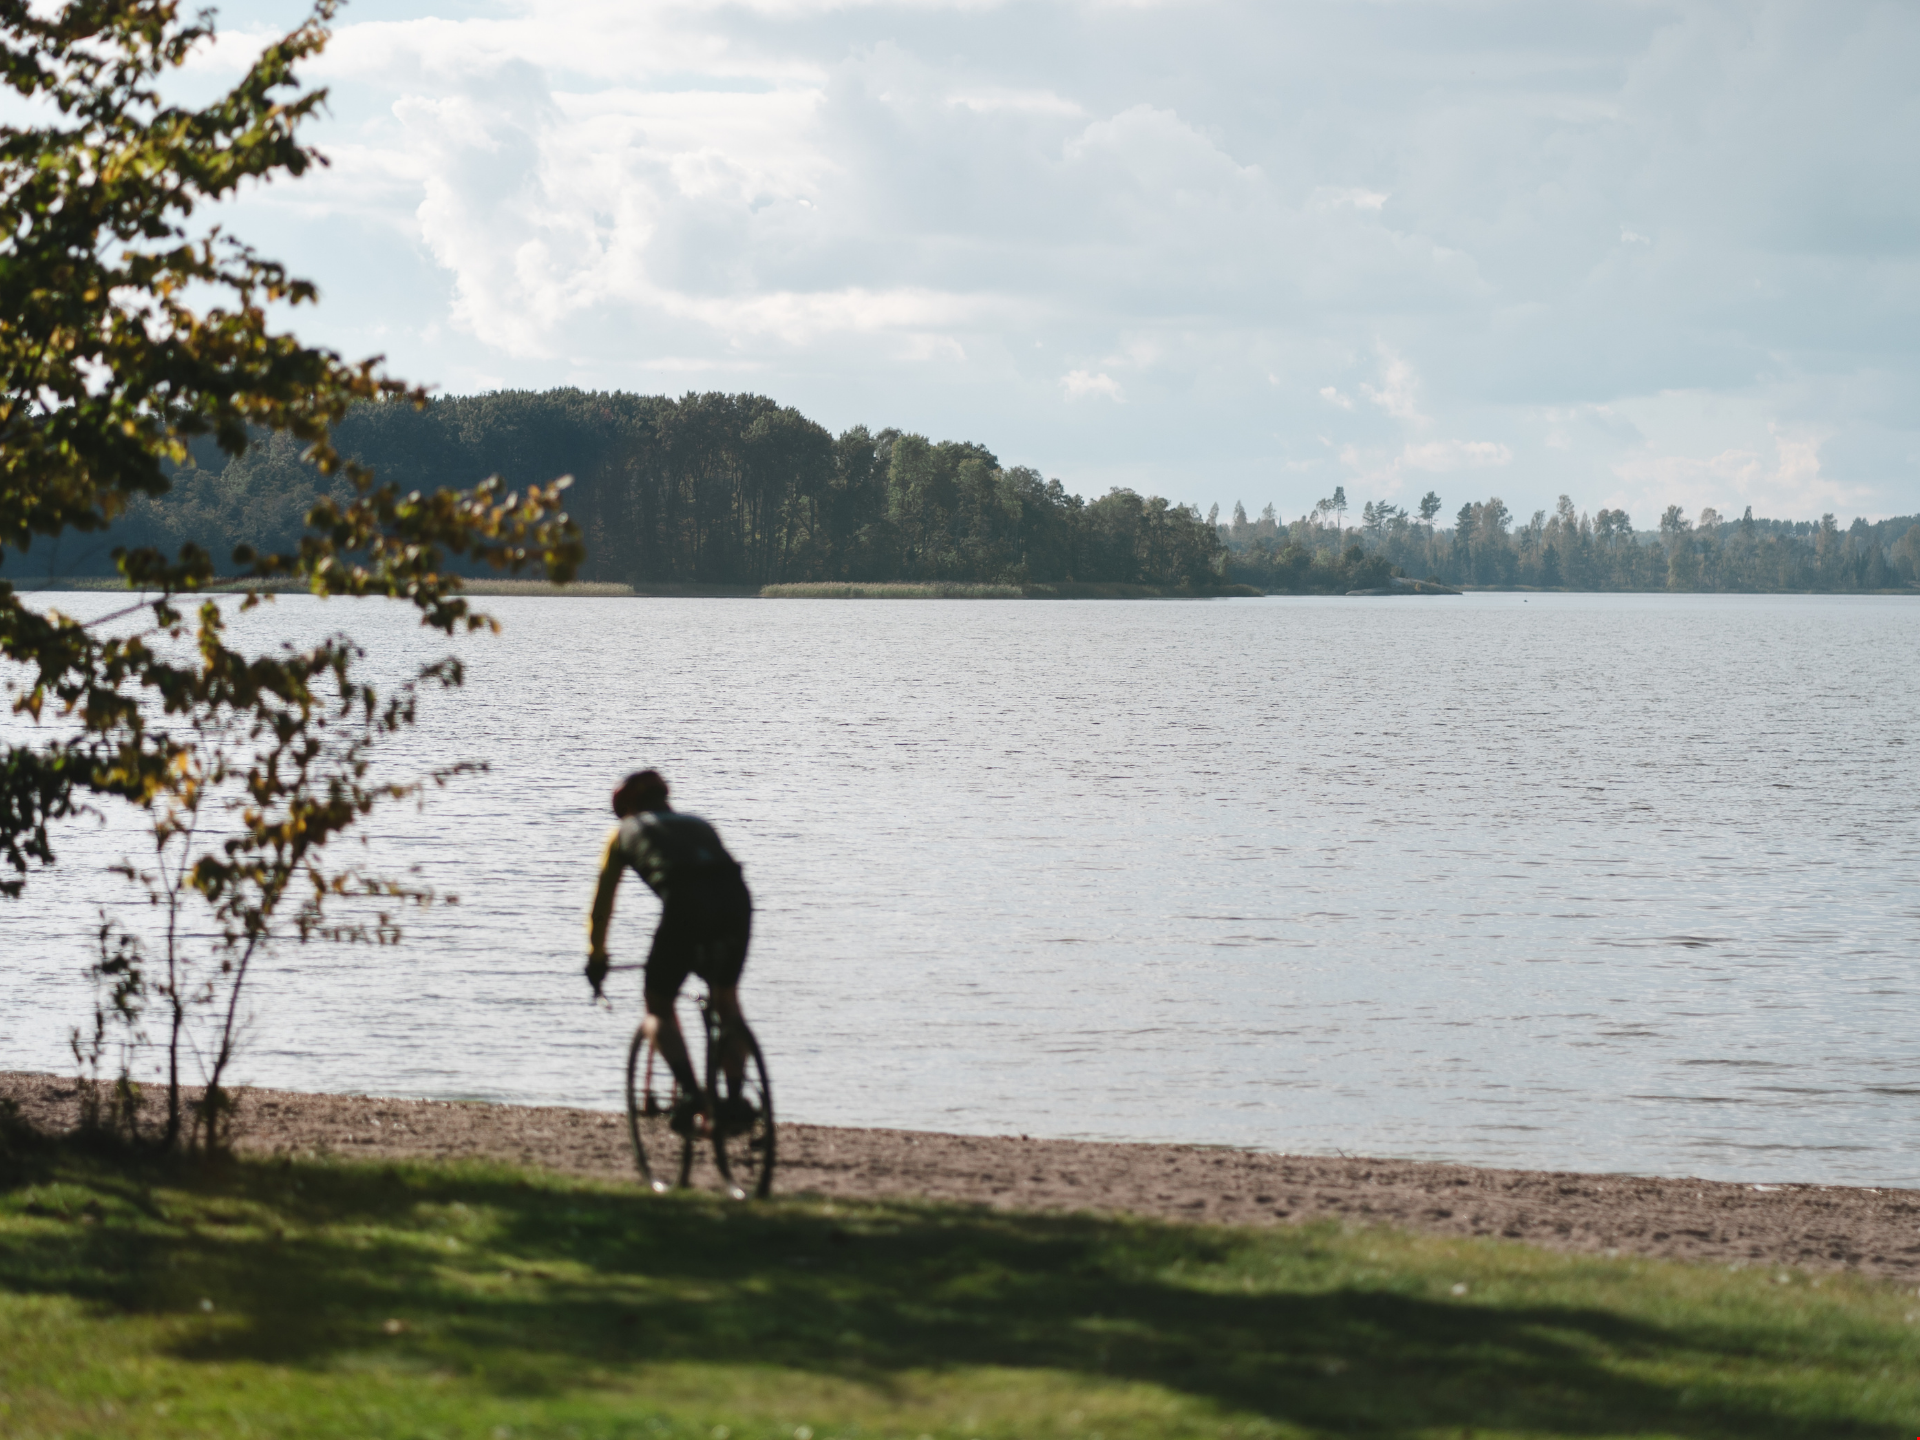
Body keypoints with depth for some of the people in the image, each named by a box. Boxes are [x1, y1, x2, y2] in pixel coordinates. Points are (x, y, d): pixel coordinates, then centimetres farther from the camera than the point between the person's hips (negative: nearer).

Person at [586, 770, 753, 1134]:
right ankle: (736, 1098, 19)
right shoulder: (697, 824, 38)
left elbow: (602, 904, 32)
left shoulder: (625, 833, 28)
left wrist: (596, 959, 44)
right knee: (727, 998, 26)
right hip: (736, 899, 4)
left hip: (685, 904, -3)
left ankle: (689, 1091, -9)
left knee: (658, 1009, 13)